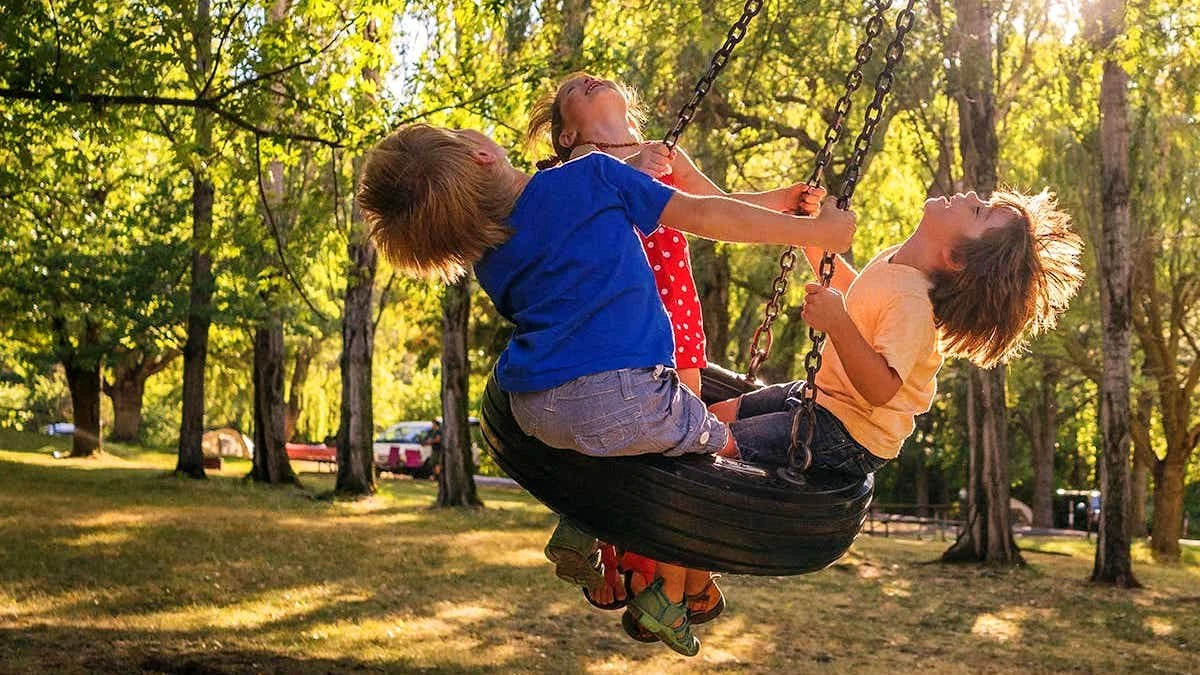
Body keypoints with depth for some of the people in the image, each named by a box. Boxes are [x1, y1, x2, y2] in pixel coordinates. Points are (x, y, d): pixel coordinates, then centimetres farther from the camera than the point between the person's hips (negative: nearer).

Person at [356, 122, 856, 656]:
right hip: (623, 404, -5)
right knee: (719, 447, 22)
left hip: (534, 415, 6)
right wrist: (811, 230, 11)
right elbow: (701, 215, 2)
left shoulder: (489, 265, 13)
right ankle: (669, 596, 18)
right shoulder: (589, 177, -1)